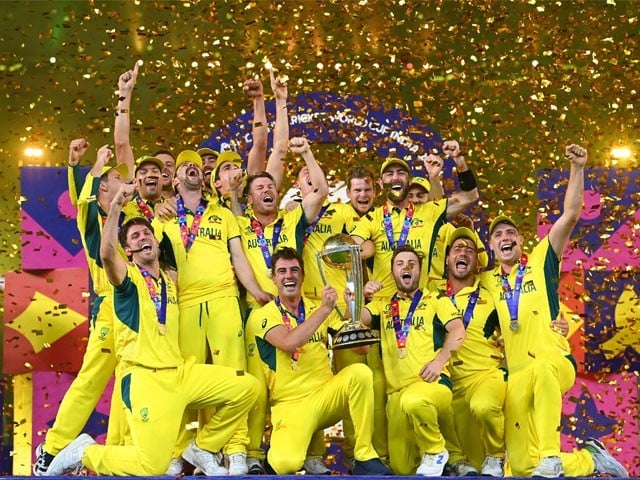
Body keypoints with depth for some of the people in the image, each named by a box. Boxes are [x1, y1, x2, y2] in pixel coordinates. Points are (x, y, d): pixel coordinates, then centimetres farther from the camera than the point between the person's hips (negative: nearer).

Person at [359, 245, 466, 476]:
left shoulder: (436, 300, 13)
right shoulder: (383, 306, 20)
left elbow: (458, 331, -1)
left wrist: (439, 361, -17)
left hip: (433, 383, -3)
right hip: (396, 392, 3)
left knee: (413, 401, -41)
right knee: (402, 468, -3)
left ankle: (436, 452, -14)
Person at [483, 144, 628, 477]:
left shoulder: (540, 262, 9)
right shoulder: (487, 281, 16)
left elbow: (571, 214, 2)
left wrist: (577, 169, -7)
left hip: (555, 364, -4)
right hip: (516, 376, 4)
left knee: (541, 369, -43)